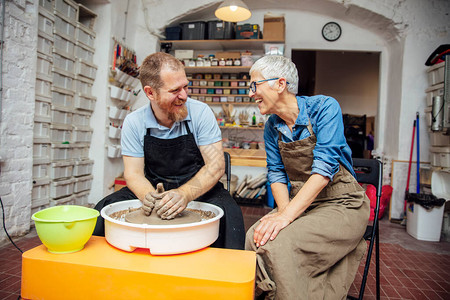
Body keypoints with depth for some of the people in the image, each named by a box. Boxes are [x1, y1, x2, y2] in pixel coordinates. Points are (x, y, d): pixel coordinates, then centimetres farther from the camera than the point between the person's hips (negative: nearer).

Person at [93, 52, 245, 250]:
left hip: (199, 190, -1)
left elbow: (216, 165, -15)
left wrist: (185, 194, -33)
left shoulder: (200, 112, -11)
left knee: (227, 211, -32)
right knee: (105, 209, -20)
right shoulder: (133, 122, -5)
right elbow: (133, 173, -5)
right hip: (154, 189, 2)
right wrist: (148, 196, -29)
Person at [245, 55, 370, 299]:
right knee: (254, 238, -21)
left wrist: (287, 215, -29)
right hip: (299, 204, 5)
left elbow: (324, 167, -22)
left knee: (277, 243, -28)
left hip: (341, 205, -5)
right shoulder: (272, 126, 5)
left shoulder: (324, 108, -13)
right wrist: (283, 210, -15)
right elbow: (276, 174, 5)